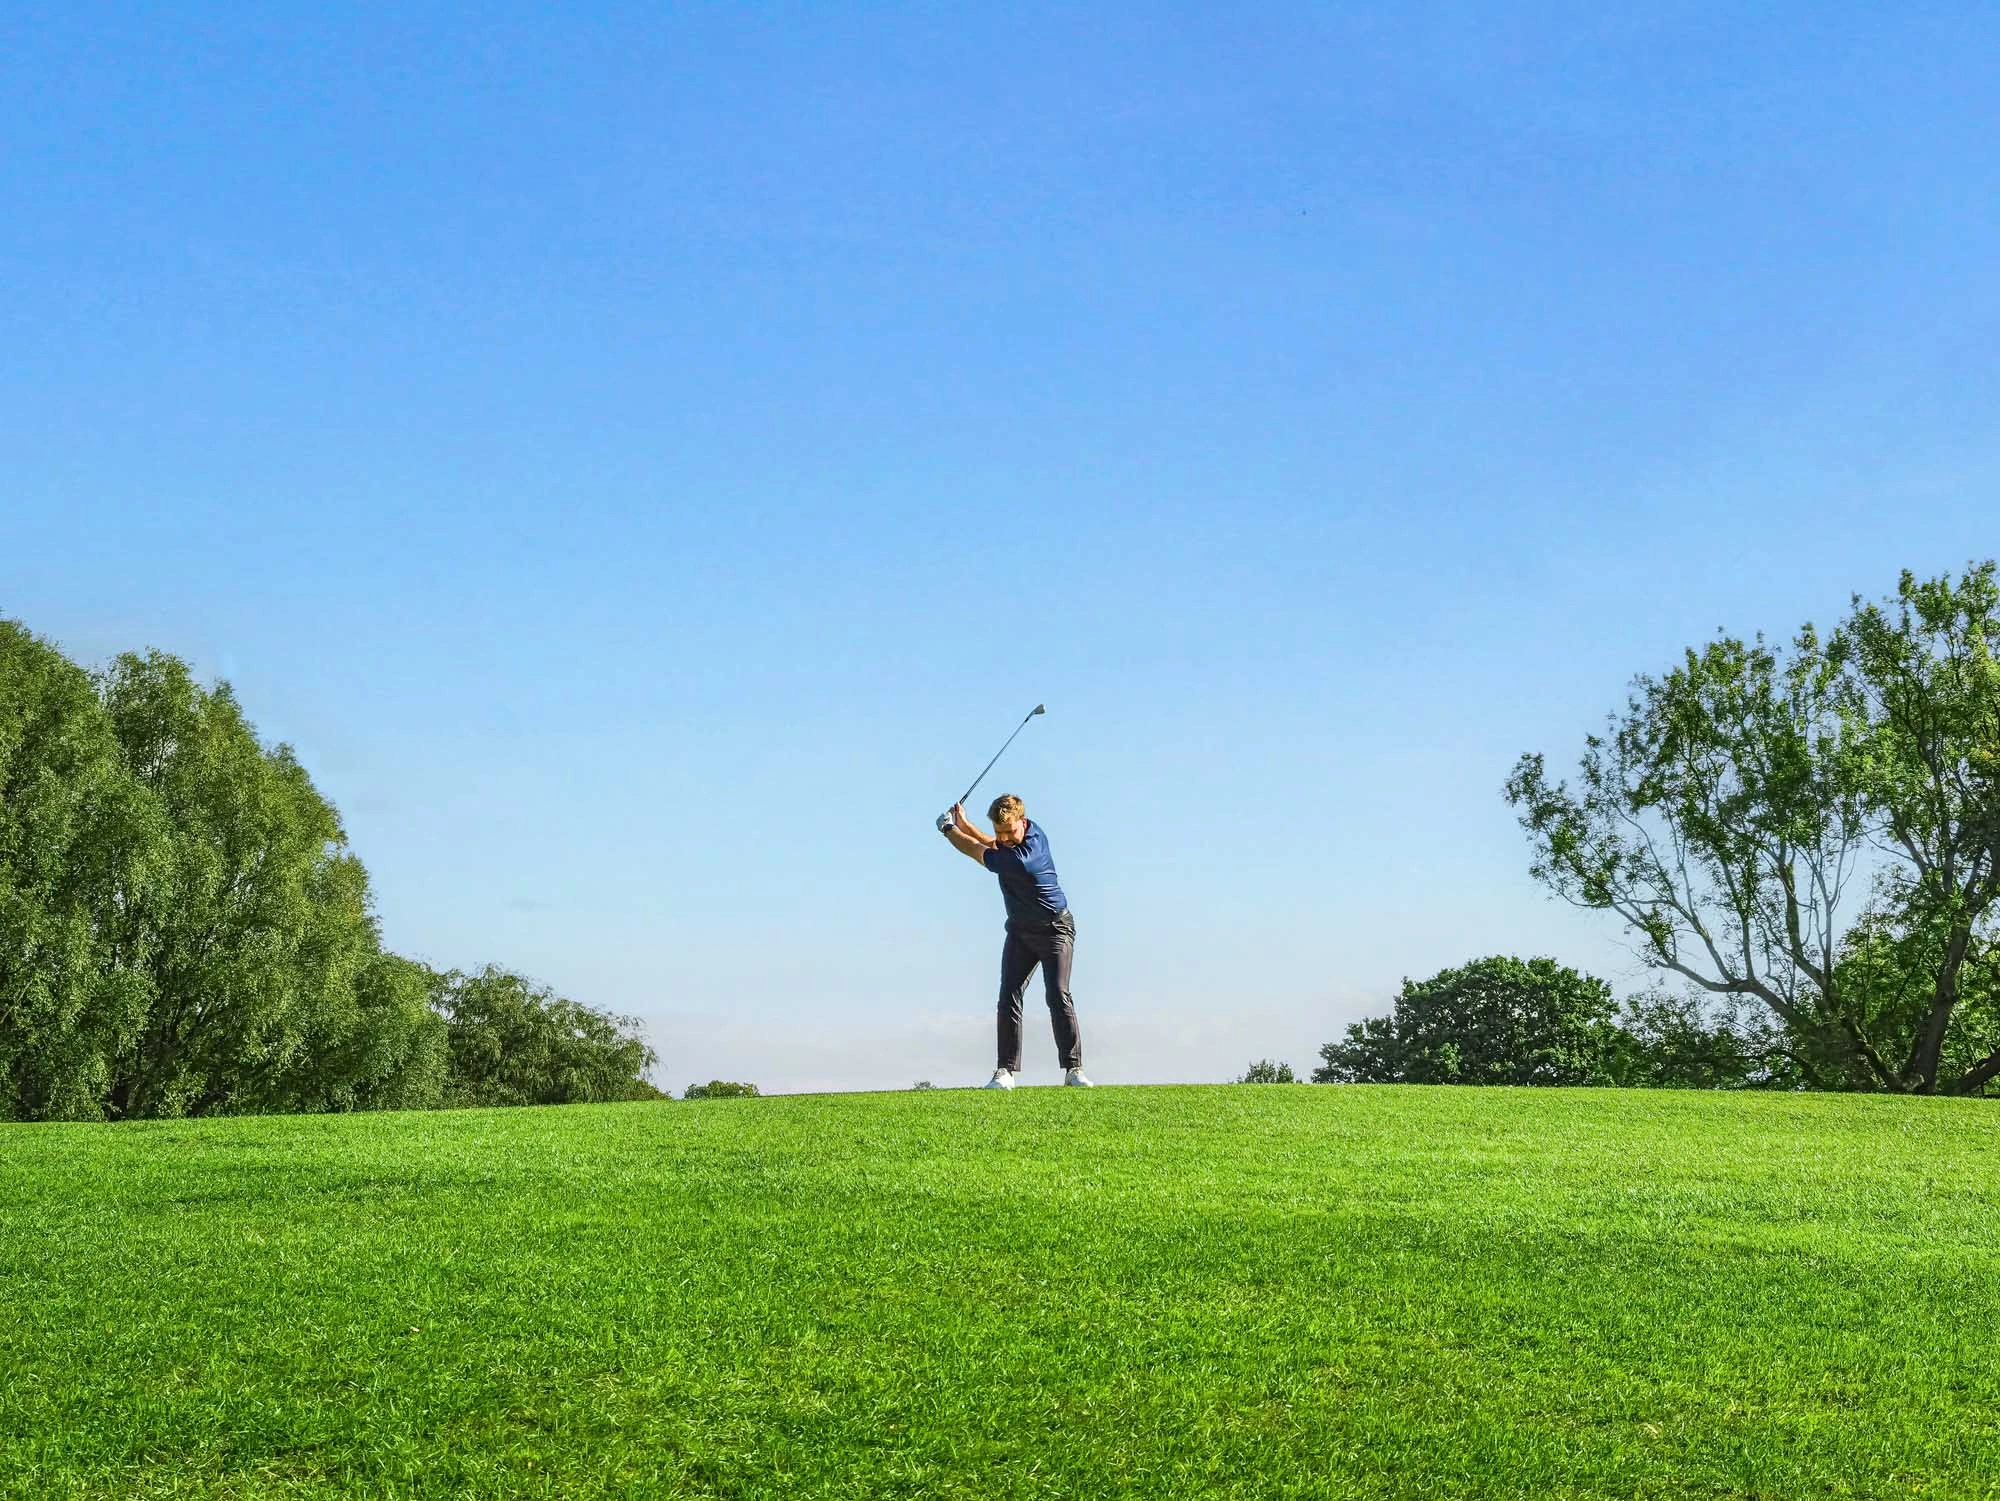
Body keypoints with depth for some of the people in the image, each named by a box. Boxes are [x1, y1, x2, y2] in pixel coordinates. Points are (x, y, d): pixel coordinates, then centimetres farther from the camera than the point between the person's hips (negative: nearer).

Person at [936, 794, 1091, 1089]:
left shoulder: (1018, 860, -31)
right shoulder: (1033, 832, -6)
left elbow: (976, 851, -16)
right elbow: (992, 844, 17)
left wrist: (948, 829, -1)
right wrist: (964, 823, 6)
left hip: (1055, 929, -8)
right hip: (1020, 930, 8)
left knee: (1058, 995, -18)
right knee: (1009, 996, -5)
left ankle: (1073, 1068, -14)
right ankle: (1006, 1070, -8)